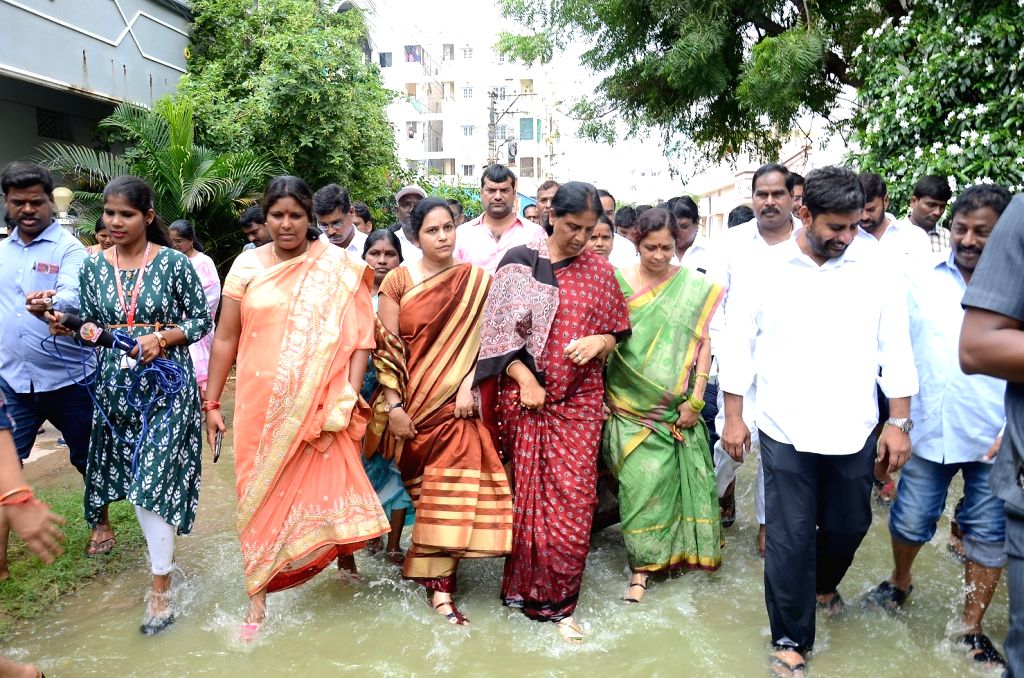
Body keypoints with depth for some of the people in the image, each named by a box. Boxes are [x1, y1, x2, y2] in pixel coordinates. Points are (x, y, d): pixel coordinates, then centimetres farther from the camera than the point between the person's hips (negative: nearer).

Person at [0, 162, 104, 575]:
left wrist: (51, 304, -48)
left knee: (87, 458, 12)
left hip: (68, 379, -3)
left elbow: (73, 297, -27)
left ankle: (101, 523, 36)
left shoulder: (69, 249, -9)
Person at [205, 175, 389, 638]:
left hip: (320, 404, -1)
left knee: (325, 486, 4)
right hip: (261, 403, 2)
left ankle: (343, 558, 31)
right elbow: (225, 338, 6)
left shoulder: (338, 267, -2)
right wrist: (212, 402, 5)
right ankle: (258, 592, 20)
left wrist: (348, 398, -14)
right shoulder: (247, 265, 3)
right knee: (262, 492, 7)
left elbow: (359, 335, -6)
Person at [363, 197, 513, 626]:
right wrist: (393, 406, -6)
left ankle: (440, 588, 6)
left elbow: (485, 341, 1)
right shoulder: (398, 280, 2)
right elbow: (387, 347, -1)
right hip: (411, 402, 0)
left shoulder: (476, 281, 3)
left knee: (450, 492, -5)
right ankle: (435, 575, 20)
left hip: (456, 401, 0)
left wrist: (469, 384, -13)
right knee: (418, 490, 5)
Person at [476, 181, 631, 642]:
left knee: (573, 500, 1)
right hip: (525, 396, -1)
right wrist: (525, 380, -11)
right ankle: (523, 585, 27)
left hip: (579, 400, 2)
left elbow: (617, 334, 12)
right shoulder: (519, 262, 0)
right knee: (527, 495, 6)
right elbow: (499, 329, -2)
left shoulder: (599, 271, 7)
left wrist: (599, 342, -11)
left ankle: (557, 600, 16)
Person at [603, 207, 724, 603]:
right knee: (639, 482, -3)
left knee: (665, 479, 4)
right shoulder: (618, 281, 0)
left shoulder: (696, 287, 2)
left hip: (675, 408, 1)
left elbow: (703, 344, 1)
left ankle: (644, 565, 24)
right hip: (629, 404, -1)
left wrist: (695, 400, -4)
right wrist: (603, 397, -2)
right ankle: (642, 565, 11)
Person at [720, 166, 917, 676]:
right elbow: (738, 347, 0)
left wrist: (899, 422, 1)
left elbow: (895, 349, 3)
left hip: (854, 433, 3)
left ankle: (823, 584, 50)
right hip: (786, 433, -2)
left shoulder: (874, 271, 0)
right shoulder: (764, 271, -4)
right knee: (790, 537, 4)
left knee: (848, 524, 18)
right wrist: (733, 416, -1)